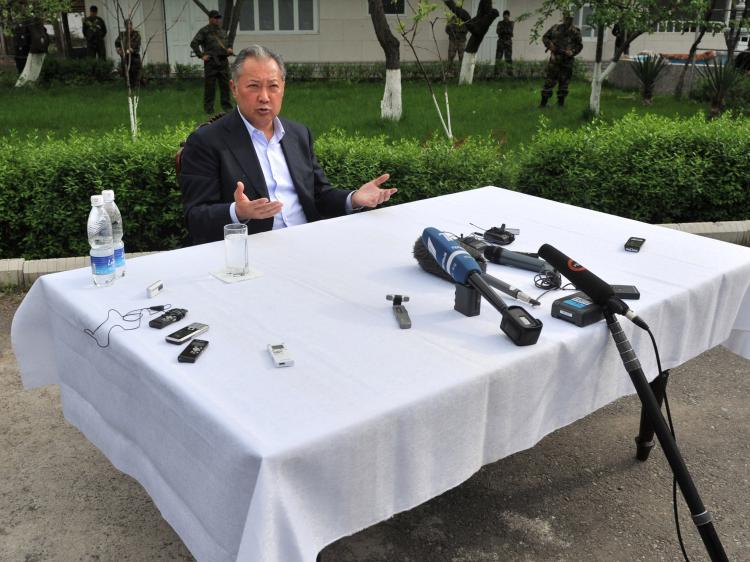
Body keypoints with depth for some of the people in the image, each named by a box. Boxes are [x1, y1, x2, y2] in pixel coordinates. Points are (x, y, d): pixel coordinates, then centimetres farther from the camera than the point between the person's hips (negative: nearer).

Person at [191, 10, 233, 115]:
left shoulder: (222, 31, 18)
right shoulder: (204, 31, 0)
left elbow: (227, 43, 30)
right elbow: (194, 44, -3)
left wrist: (229, 49, 7)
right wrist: (201, 55, -10)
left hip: (223, 61, 5)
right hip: (211, 61, -5)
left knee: (225, 84, 6)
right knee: (209, 86, -2)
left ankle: (226, 106, 14)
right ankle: (209, 108, 4)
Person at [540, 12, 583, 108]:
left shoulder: (575, 31, 2)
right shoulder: (555, 28, 3)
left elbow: (580, 45, 5)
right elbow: (545, 37, 11)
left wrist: (573, 52, -12)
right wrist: (549, 44, -7)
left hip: (567, 60, 0)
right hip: (555, 58, 0)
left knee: (564, 81, 6)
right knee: (549, 80, -1)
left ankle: (561, 101, 17)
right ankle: (544, 101, 3)